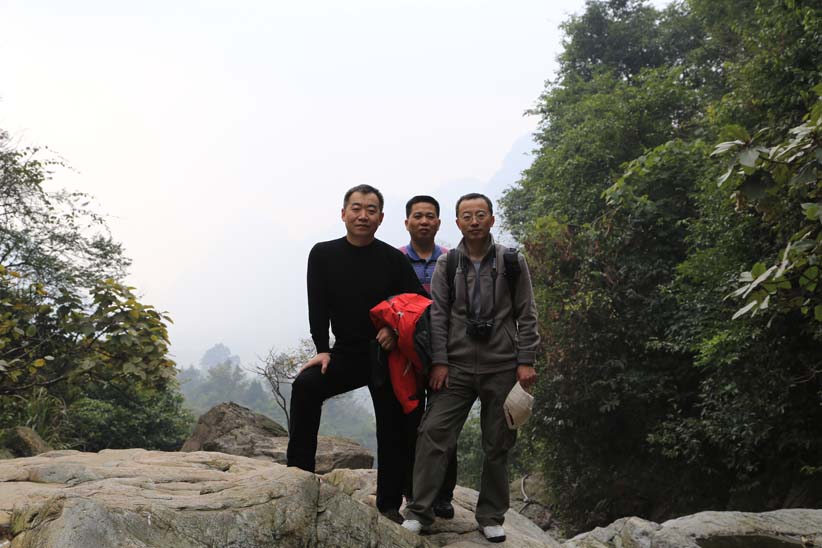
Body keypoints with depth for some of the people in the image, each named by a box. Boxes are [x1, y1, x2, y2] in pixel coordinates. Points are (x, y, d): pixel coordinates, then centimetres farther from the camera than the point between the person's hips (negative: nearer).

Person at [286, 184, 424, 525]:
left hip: (387, 355, -1)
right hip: (346, 353, 1)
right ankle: (299, 473, -17)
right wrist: (323, 350, -14)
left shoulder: (394, 260, -4)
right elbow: (318, 307, -4)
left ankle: (389, 505, 12)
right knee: (306, 385, -24)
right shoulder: (324, 255, 0)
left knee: (394, 430, -1)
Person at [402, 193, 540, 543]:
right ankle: (419, 512, -3)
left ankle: (491, 517, 20)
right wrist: (439, 362, -7)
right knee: (434, 433, -10)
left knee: (498, 445, 7)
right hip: (457, 367, 0)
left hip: (502, 369, 0)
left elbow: (527, 316, 3)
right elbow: (437, 316, 1)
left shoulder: (513, 262, 4)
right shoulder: (446, 264, 5)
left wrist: (525, 362, -5)